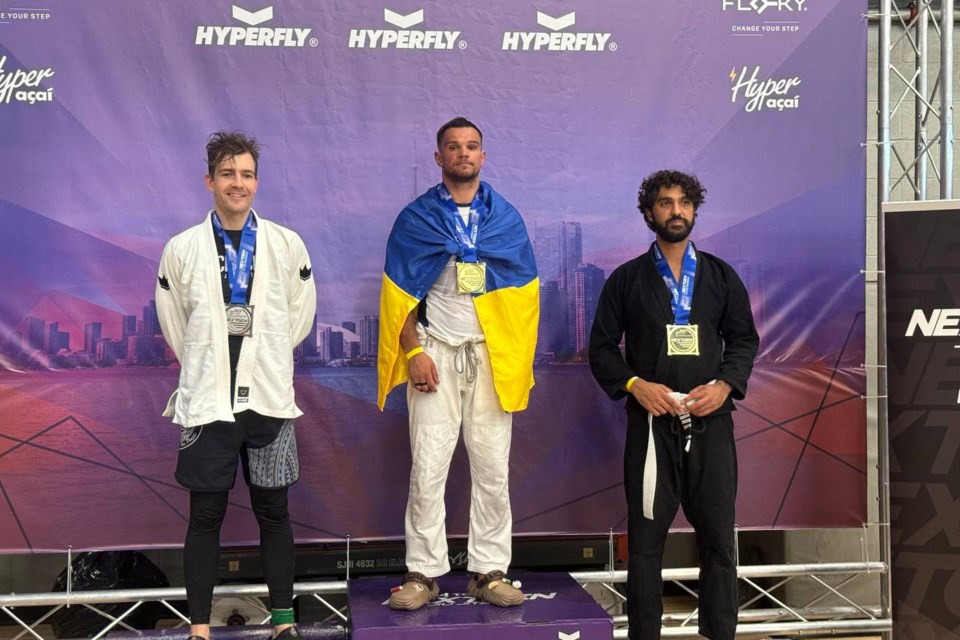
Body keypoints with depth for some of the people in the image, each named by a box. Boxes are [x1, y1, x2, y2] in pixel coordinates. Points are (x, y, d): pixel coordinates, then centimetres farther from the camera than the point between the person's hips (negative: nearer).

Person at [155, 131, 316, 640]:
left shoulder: (287, 245, 0)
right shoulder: (182, 249, 0)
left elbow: (301, 313, 11)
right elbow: (172, 322, 11)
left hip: (269, 398, 1)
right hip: (207, 401, 0)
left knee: (273, 511, 9)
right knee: (206, 515, 6)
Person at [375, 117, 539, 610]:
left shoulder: (506, 217, 10)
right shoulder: (416, 217, 6)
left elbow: (522, 291, 8)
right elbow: (400, 292, 2)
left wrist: (517, 358, -3)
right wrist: (414, 352, -9)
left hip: (493, 354, 2)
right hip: (436, 352, -1)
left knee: (493, 468, 3)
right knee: (427, 468, -2)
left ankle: (490, 571, 13)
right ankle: (423, 572, 9)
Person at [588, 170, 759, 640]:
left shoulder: (721, 276, 10)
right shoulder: (627, 279, 6)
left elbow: (744, 339, 11)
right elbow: (602, 347, 5)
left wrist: (725, 385, -6)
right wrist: (635, 385, -11)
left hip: (710, 423, 1)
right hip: (651, 424, -1)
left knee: (718, 538, 4)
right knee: (645, 540, 3)